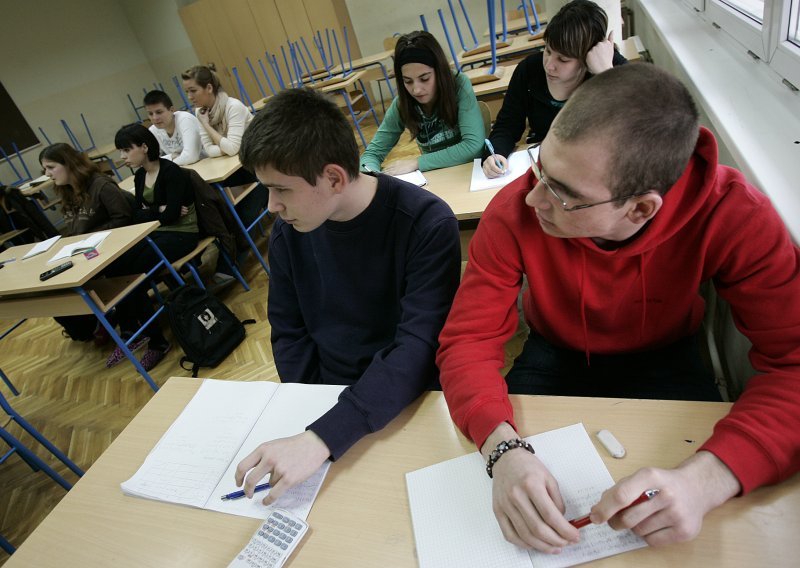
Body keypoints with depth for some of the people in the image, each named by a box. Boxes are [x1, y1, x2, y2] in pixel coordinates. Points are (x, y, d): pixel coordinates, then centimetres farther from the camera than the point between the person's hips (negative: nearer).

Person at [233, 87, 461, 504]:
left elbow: (419, 348, -25)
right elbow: (289, 333, 5)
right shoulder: (287, 231, -4)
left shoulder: (426, 223, -19)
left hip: (406, 402, -3)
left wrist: (323, 438, -33)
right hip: (326, 396, 4)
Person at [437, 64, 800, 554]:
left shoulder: (731, 215, -28)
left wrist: (707, 478, -46)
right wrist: (504, 449, -46)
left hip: (662, 361, 0)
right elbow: (469, 338, -27)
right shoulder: (515, 211, -28)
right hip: (553, 357, 1)